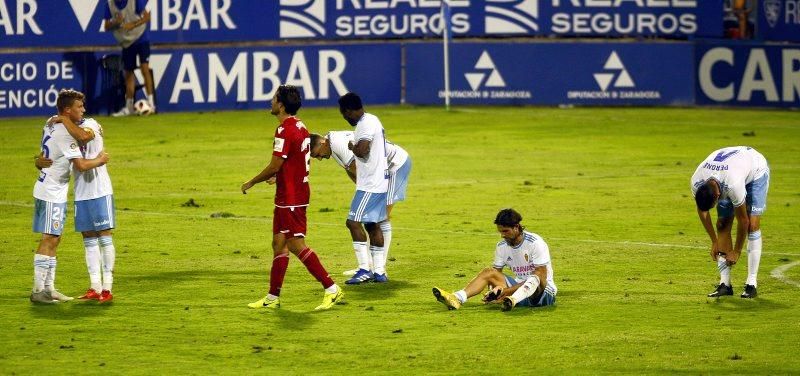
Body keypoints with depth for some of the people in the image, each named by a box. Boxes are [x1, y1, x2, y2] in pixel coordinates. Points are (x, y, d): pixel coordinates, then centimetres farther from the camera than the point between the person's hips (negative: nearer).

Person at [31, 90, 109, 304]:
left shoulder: (51, 124, 9)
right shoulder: (64, 134, -20)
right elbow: (81, 165, -24)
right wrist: (100, 160, -8)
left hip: (46, 189, 10)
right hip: (53, 194, -10)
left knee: (53, 240, 13)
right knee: (49, 240, -9)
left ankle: (49, 288, 16)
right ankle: (38, 291, -10)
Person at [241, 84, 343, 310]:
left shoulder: (285, 130, -18)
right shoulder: (300, 126, 12)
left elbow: (275, 166, -19)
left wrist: (251, 183, -7)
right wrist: (278, 176, 31)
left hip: (289, 198, -10)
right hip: (299, 191, 10)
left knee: (297, 245, -8)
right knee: (279, 244, 12)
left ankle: (332, 290, -9)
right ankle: (273, 298, 16)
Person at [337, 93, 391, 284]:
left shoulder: (366, 124, -17)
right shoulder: (372, 120, 15)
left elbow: (362, 150, -27)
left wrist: (352, 146, -9)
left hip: (370, 185, -10)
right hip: (379, 182, 10)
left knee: (354, 222, -10)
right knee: (372, 224, 13)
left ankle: (365, 269, -11)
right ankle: (379, 272, 14)